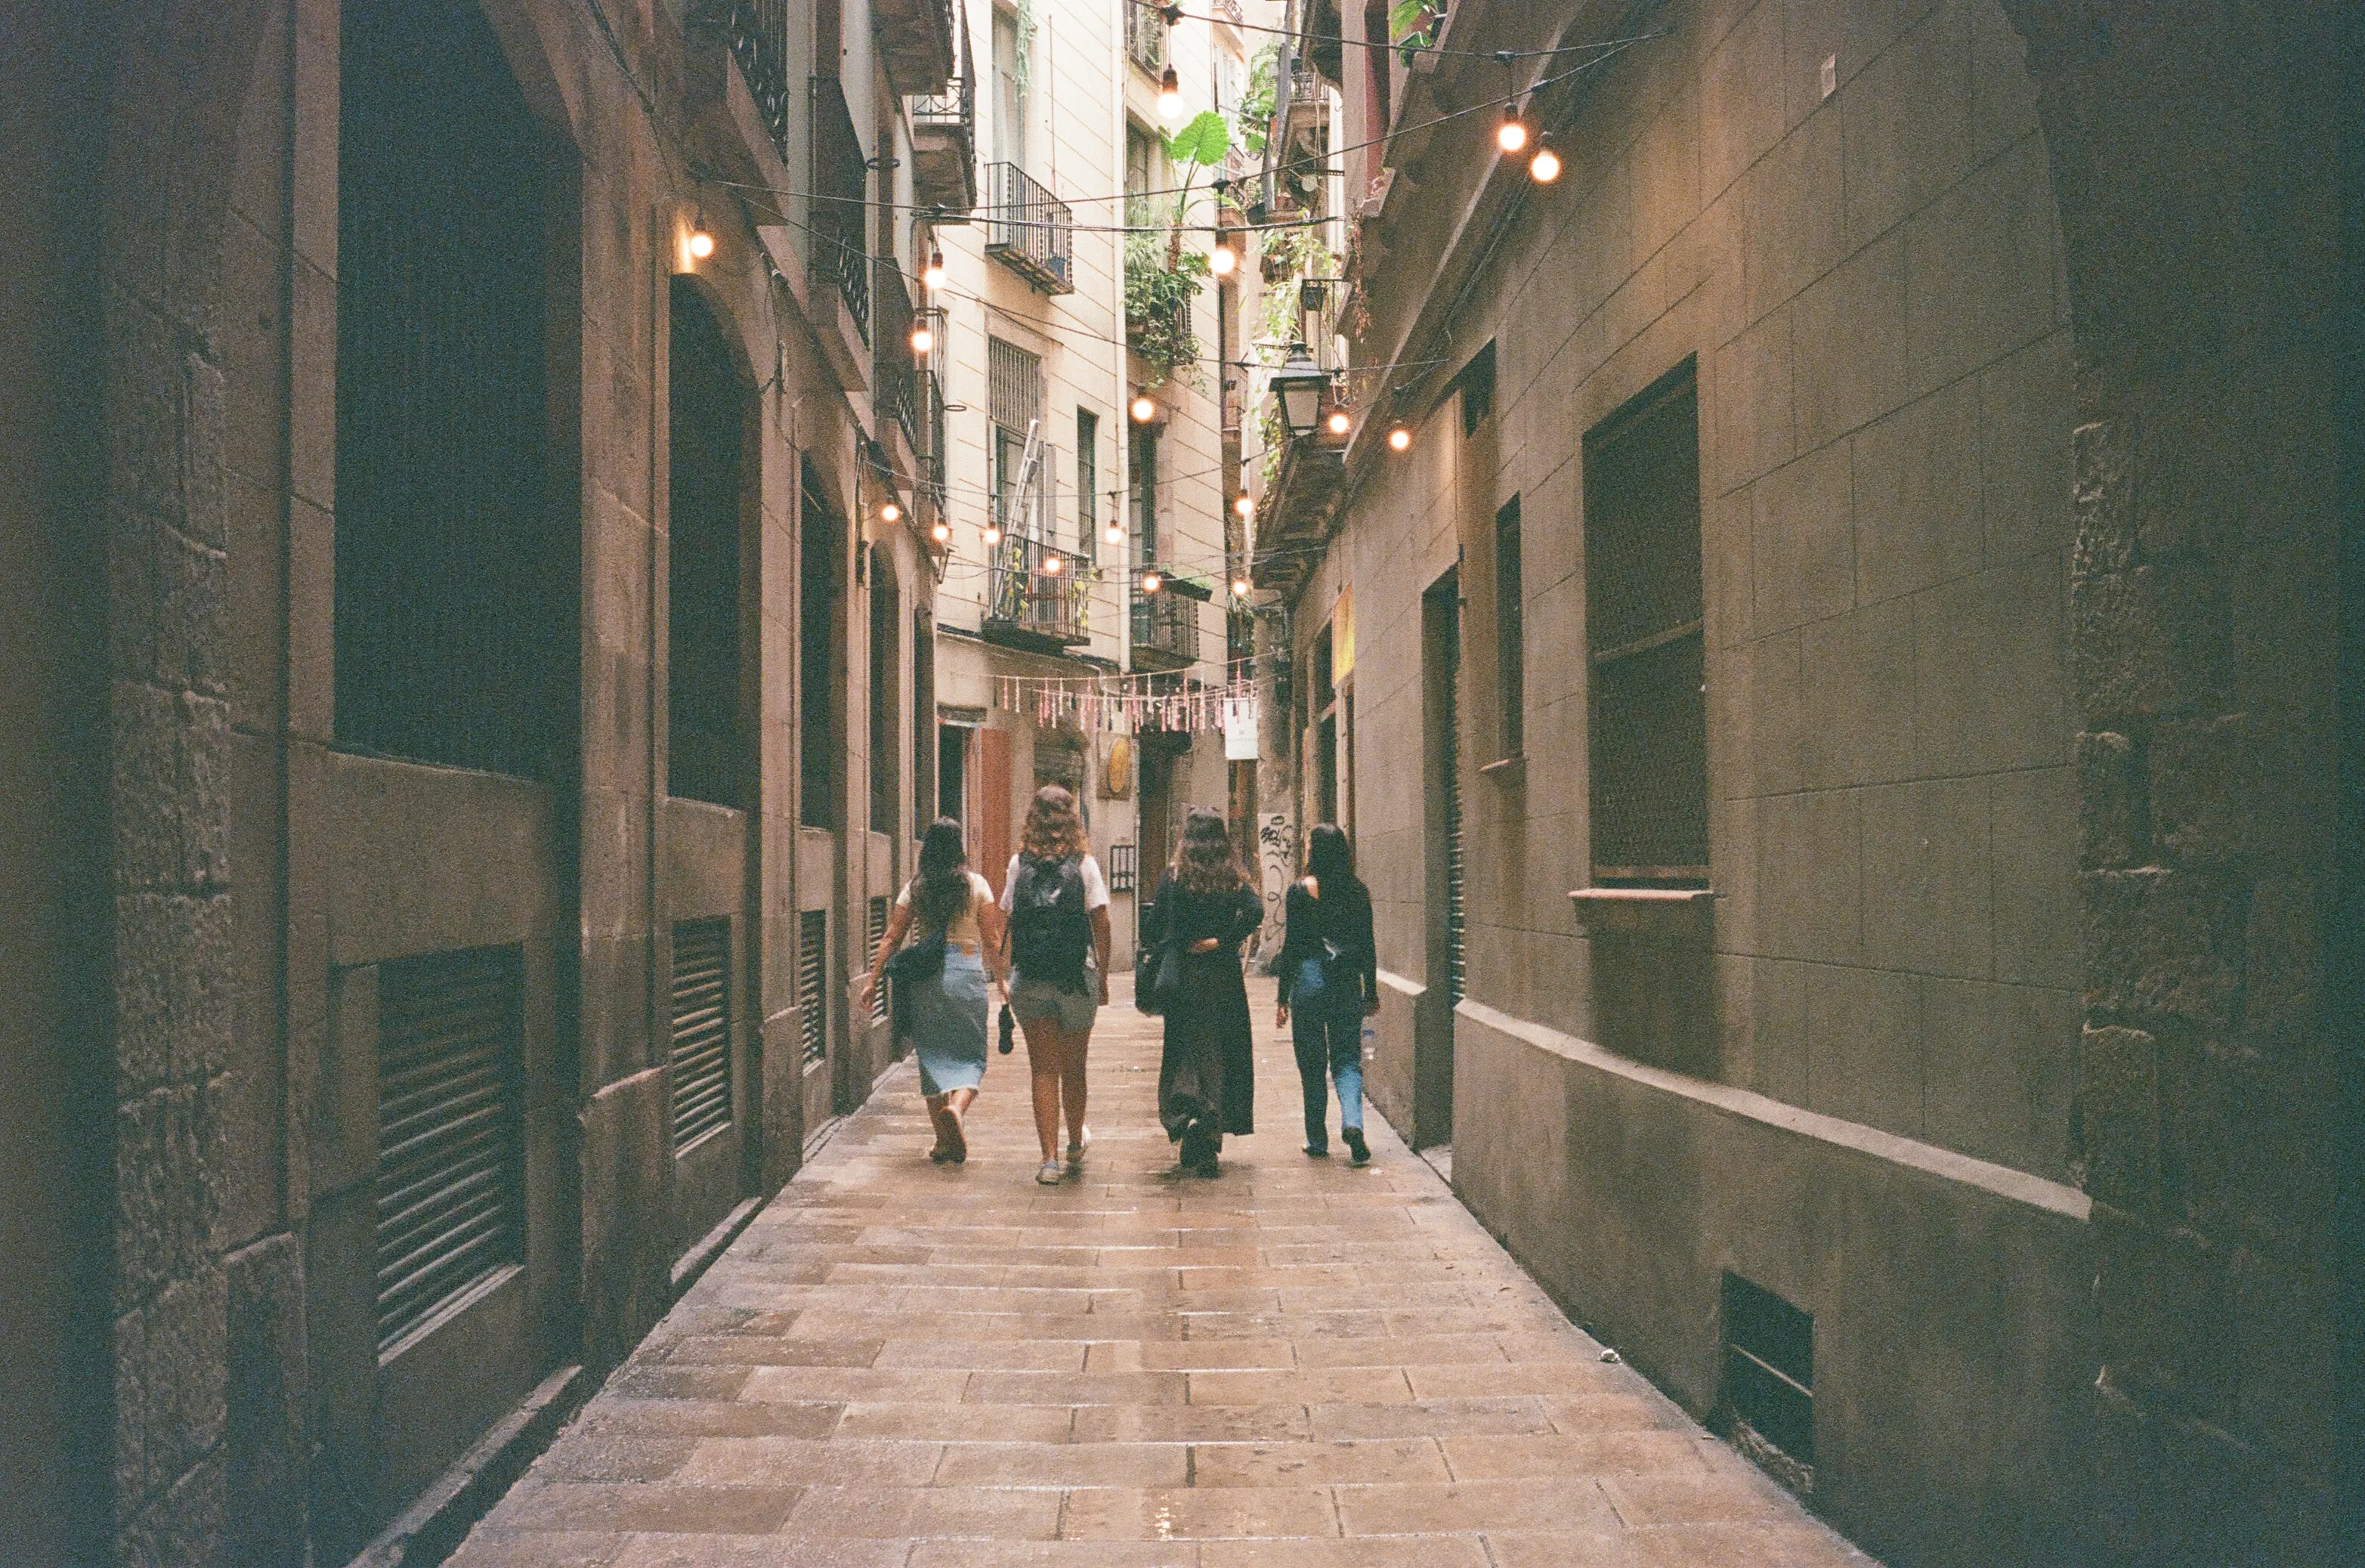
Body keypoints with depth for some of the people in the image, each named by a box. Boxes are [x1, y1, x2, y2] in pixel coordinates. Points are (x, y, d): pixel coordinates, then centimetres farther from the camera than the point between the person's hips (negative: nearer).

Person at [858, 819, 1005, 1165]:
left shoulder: (914, 889, 5)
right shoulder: (976, 885, 2)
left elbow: (891, 938, 4)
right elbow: (992, 941, 2)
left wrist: (872, 981, 8)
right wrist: (1003, 979, 14)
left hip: (923, 979, 2)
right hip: (967, 972, -2)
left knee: (932, 1055, 10)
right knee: (971, 1055, 7)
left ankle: (946, 1143, 11)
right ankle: (957, 1106, -24)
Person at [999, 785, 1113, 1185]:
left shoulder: (1020, 863, 2)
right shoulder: (1085, 863, -1)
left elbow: (1007, 922, 2)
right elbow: (1101, 923, -2)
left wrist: (1003, 972, 10)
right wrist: (1103, 977, 5)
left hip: (1029, 977, 0)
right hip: (1077, 976, 0)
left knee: (1044, 1070, 4)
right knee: (1074, 1068, 15)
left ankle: (1050, 1159, -1)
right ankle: (1076, 1148, 31)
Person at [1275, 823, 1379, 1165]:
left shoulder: (1300, 890, -8)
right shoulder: (1358, 891, 2)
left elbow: (1291, 946, -7)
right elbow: (1369, 945, 6)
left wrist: (1283, 997, -1)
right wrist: (1372, 992, 15)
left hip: (1309, 979, -3)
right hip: (1348, 981, 3)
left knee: (1312, 1065, 8)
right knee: (1347, 1059, 9)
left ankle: (1317, 1142, 14)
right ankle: (1352, 1122, -16)